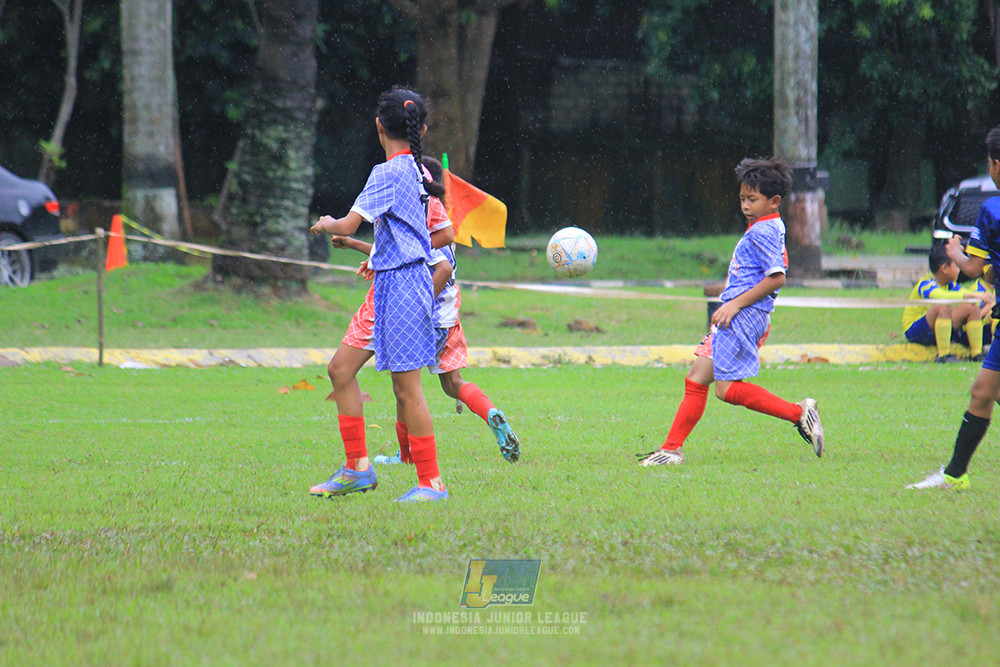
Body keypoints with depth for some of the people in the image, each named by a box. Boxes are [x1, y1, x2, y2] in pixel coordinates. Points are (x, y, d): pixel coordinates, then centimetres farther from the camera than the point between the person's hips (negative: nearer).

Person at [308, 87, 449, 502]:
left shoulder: (387, 173, -15)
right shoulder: (416, 170, 11)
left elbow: (348, 225, -18)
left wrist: (326, 224, 4)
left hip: (401, 284, -9)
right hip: (387, 286, 9)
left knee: (406, 387, -6)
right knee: (341, 369, 11)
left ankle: (432, 483, -1)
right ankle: (358, 468, 14)